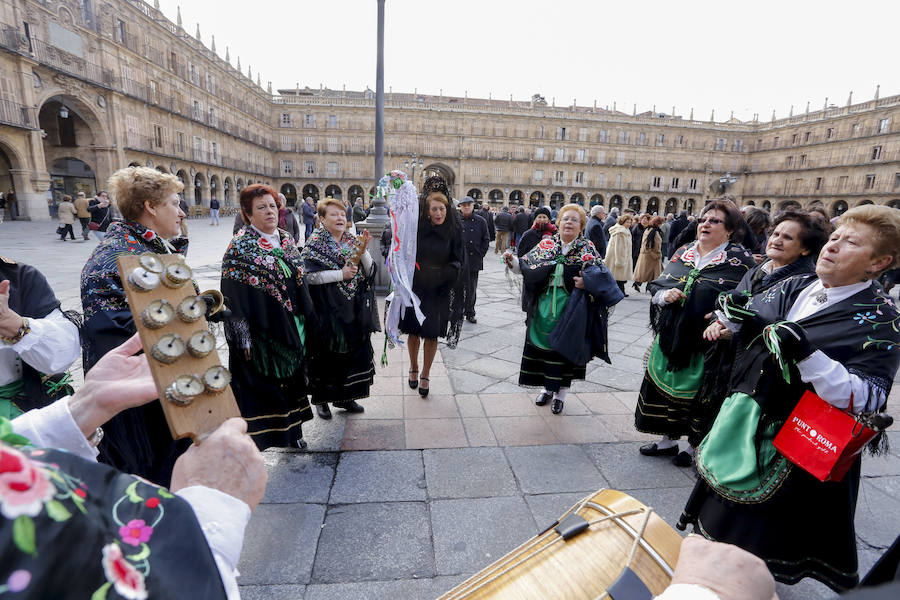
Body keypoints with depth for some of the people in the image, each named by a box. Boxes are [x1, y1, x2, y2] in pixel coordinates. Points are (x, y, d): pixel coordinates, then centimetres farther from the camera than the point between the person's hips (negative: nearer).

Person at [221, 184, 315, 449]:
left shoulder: (286, 239, 8)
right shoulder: (240, 247, -10)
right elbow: (233, 296, -13)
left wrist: (304, 320, 13)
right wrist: (243, 338, -17)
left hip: (292, 327, 6)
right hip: (262, 331, -6)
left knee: (291, 376, 16)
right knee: (260, 382, 3)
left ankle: (292, 429, 33)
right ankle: (256, 435, 21)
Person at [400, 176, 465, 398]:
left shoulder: (453, 231, -6)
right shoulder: (416, 228, -7)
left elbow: (459, 261, -1)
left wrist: (448, 272, -15)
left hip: (439, 291, 0)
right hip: (415, 286, 0)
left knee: (432, 334, 5)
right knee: (413, 331, 11)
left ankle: (425, 375, 24)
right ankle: (413, 368, 36)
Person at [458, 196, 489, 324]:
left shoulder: (480, 221, 6)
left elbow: (486, 240, 9)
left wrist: (480, 254, 1)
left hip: (474, 260, 2)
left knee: (472, 288, 8)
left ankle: (470, 313, 19)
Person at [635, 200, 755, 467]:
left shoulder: (739, 260, -5)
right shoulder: (682, 253, 9)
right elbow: (656, 285, 10)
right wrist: (664, 295, -11)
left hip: (705, 342, -5)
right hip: (670, 336, 5)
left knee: (698, 394, 7)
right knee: (665, 386, 12)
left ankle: (695, 446, 30)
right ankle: (669, 440, 32)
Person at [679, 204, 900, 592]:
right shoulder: (794, 287, 2)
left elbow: (867, 398, -22)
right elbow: (741, 323, 14)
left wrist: (807, 354, -35)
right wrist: (736, 314, -10)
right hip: (741, 425, 6)